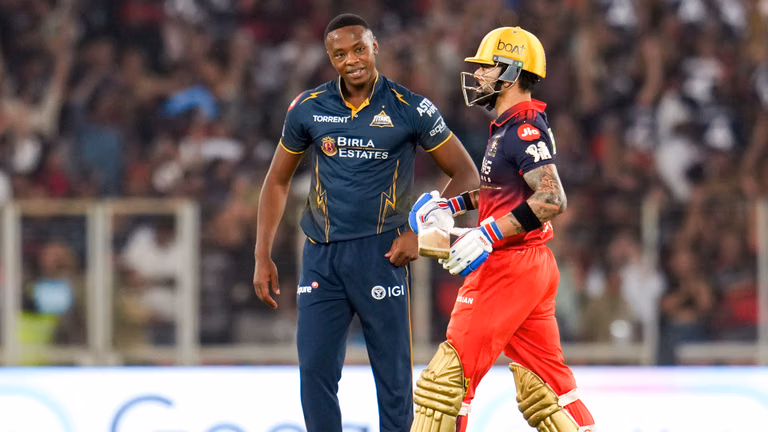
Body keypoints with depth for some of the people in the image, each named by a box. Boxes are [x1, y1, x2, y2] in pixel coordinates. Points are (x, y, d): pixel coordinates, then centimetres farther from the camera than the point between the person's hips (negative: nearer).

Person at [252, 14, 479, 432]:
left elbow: (465, 175, 1)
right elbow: (278, 181, 16)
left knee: (392, 371, -1)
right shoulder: (308, 108, 5)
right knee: (315, 369, -1)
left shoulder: (410, 110, -4)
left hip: (380, 252, -3)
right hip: (321, 256, 3)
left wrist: (419, 232, -8)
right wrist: (262, 257, 9)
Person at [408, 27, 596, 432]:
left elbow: (552, 198, -26)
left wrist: (488, 235, -29)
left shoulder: (524, 128, -16)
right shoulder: (508, 125, 15)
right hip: (534, 264, 10)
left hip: (511, 266, -10)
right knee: (539, 381, 12)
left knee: (452, 368, -6)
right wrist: (455, 204, 22)